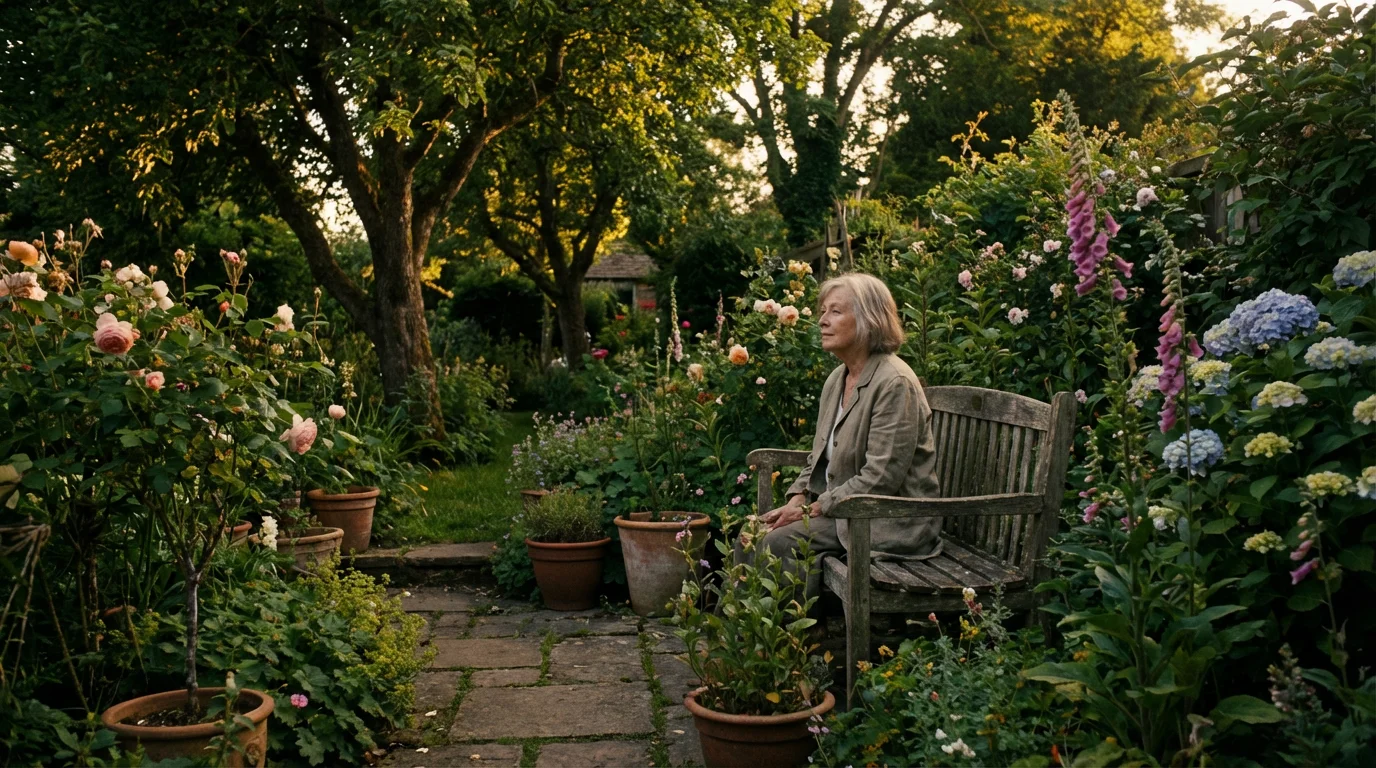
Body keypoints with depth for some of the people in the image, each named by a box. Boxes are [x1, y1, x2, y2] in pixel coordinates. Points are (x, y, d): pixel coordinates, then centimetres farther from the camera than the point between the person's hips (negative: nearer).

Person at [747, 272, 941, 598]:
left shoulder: (895, 383, -18)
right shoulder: (837, 379, 12)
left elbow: (880, 479, -22)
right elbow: (819, 457, 17)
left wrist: (812, 509, -17)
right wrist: (796, 501, -2)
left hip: (892, 521, -8)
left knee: (782, 540, -23)